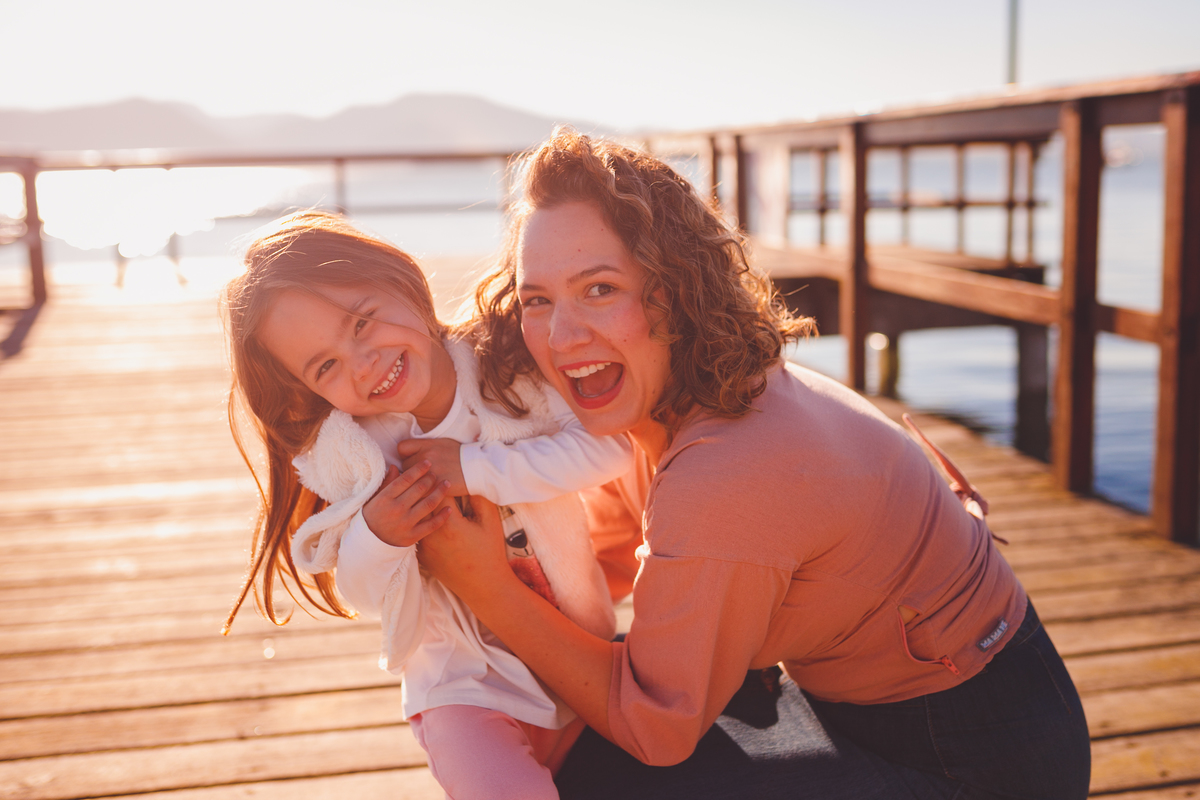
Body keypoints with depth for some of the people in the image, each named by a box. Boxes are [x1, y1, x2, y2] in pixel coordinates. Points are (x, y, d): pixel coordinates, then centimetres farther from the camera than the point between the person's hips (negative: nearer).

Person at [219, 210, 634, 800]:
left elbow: (609, 443, -22)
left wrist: (476, 468, -25)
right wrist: (375, 537, -23)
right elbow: (363, 592, -2)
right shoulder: (346, 453, -9)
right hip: (464, 689, -1)